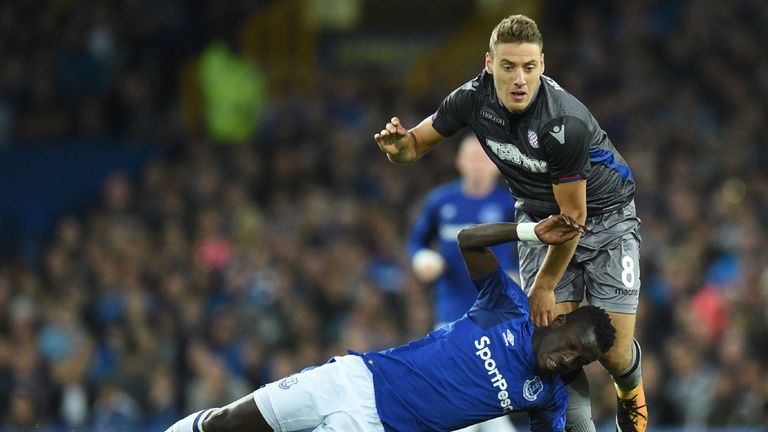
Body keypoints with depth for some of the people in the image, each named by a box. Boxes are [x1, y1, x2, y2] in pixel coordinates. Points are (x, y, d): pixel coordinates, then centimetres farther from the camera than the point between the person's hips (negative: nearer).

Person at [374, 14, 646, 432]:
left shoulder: (564, 123, -35)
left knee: (614, 351, -6)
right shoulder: (474, 98, -19)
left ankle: (630, 389, 30)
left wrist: (544, 287, -16)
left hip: (604, 216, -4)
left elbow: (573, 215, -25)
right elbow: (417, 144, -4)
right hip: (539, 217, 4)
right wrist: (400, 144, -29)